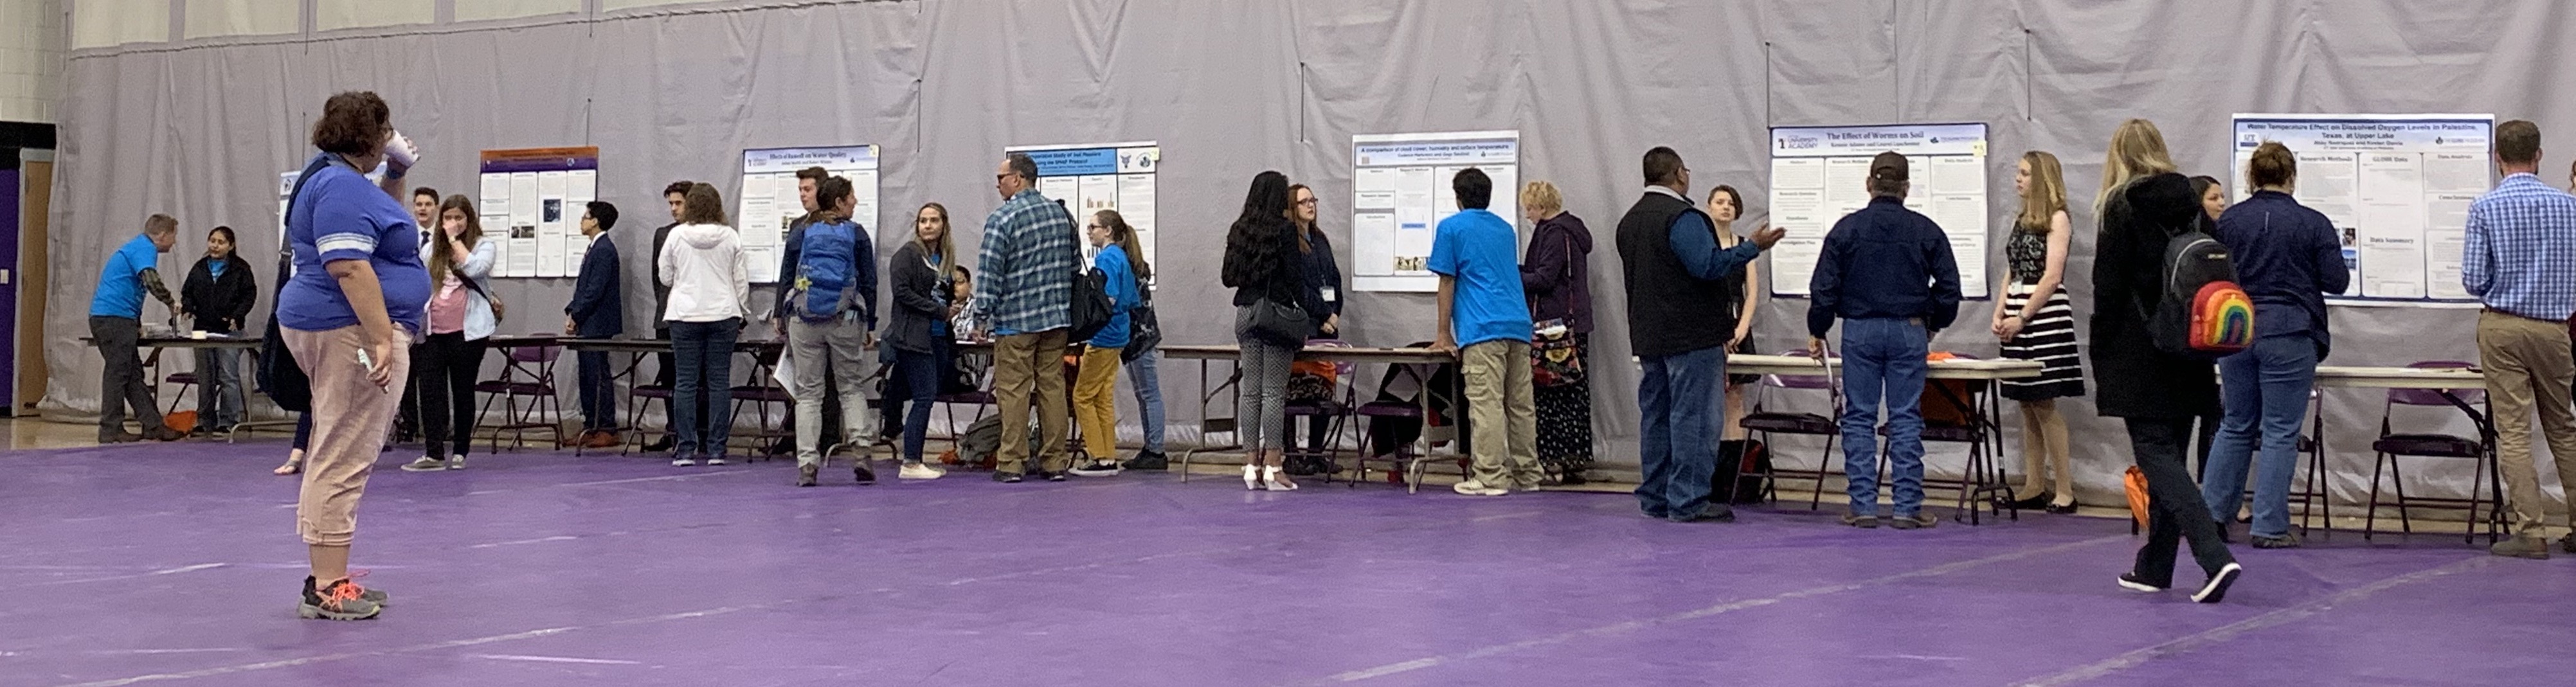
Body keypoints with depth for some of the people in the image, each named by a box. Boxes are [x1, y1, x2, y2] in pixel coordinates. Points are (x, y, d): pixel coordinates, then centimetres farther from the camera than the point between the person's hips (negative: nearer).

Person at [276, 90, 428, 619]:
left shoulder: (336, 181, 17)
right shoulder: (342, 186, -15)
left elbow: (379, 227, 35)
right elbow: (349, 267, -24)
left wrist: (397, 177, 21)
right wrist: (382, 338, -27)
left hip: (327, 329, 12)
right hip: (352, 331, -12)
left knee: (333, 460, 13)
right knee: (343, 462, -10)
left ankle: (327, 579, 18)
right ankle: (328, 589, -9)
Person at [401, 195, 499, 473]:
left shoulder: (485, 245, 3)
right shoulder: (433, 249, 16)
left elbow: (475, 269, -18)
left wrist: (455, 239, -10)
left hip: (467, 330, -4)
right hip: (433, 330, 4)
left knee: (463, 390, 3)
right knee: (430, 389, -5)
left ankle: (460, 452, 11)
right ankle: (434, 453, -5)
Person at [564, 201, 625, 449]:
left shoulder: (604, 250, -15)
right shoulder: (595, 249, 16)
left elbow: (595, 291, -19)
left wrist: (576, 317, -13)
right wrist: (572, 311, 8)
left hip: (598, 326, -10)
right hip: (588, 327, 10)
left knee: (599, 377, -6)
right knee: (587, 377, 12)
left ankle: (607, 430, -2)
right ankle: (590, 427, 17)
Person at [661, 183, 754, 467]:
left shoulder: (677, 235, -2)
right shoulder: (730, 237, 1)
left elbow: (666, 277, 7)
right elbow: (741, 281, 5)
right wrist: (742, 315, 15)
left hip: (685, 315, -1)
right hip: (723, 315, 1)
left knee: (685, 382, 2)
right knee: (719, 381, 3)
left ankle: (686, 449, 0)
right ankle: (716, 450, 3)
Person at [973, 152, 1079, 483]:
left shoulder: (1002, 219, -11)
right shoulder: (1061, 214, 9)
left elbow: (990, 271, -13)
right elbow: (1075, 261, 16)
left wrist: (981, 316, -8)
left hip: (1016, 319, -6)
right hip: (1058, 317, 6)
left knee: (1013, 390, -1)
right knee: (1053, 386, 7)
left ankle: (1011, 463, 0)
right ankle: (1055, 462, 9)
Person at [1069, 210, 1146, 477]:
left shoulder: (1107, 257, -15)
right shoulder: (1123, 257, 14)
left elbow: (1108, 298, -22)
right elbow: (1133, 301, 18)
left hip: (1104, 336, -10)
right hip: (1118, 335, 10)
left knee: (1083, 396, -2)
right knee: (1104, 397, 12)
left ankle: (1100, 458, -3)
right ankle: (1109, 458, 12)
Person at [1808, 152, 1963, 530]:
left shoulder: (1847, 228, 0)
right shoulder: (1926, 231, 3)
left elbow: (1824, 287, 1)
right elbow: (1949, 287, 7)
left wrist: (1817, 332, 13)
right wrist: (1933, 325, 24)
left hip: (1860, 331, -1)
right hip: (1909, 331, 1)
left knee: (1859, 418, 4)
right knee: (1906, 419, 3)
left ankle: (1863, 505, 2)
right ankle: (1908, 507, 2)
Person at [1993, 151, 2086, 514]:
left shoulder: (2057, 218, -6)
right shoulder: (2021, 220, 17)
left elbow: (2052, 276, -13)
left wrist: (2022, 318, -14)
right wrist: (1999, 314, 6)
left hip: (2045, 312, -8)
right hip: (2018, 315, 8)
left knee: (2044, 402, -9)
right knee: (2027, 403, 7)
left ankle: (2064, 491, -6)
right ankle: (2034, 487, 11)